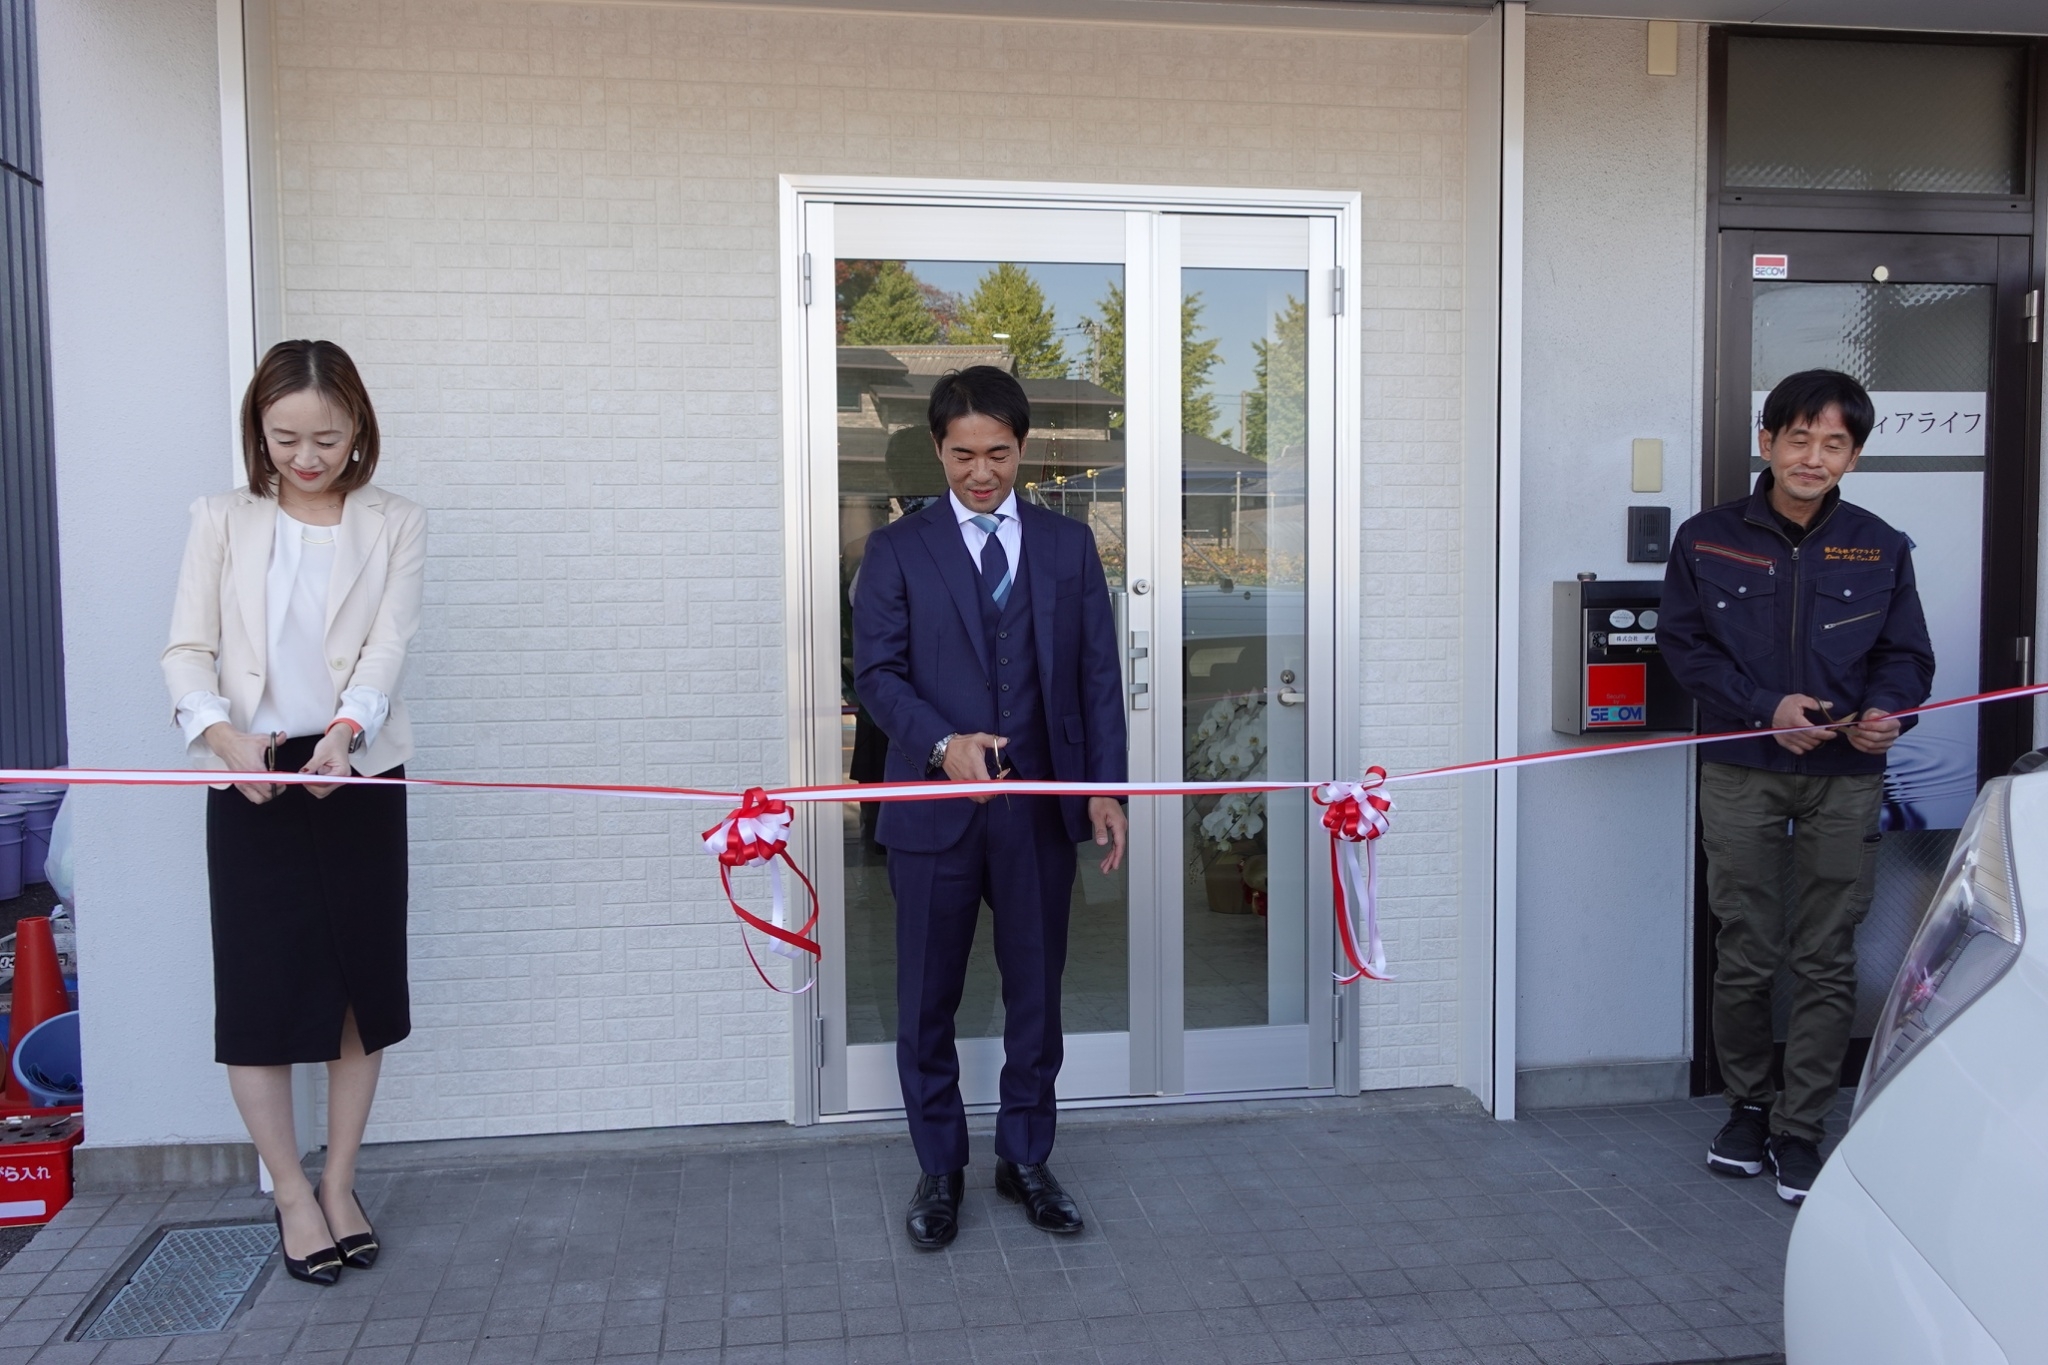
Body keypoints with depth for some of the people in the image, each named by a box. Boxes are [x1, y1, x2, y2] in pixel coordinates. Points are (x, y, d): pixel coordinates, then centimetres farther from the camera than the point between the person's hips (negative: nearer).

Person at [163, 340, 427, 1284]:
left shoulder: (395, 526, 6)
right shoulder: (222, 522, 7)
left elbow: (386, 649, -6)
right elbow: (188, 650, 0)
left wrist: (344, 730, -24)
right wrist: (222, 733, -20)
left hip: (358, 773, 0)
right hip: (249, 779, 0)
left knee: (361, 982, 6)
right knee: (260, 986, 0)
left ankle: (339, 1186, 22)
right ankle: (292, 1194, 16)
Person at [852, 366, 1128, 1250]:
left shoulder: (1069, 546, 8)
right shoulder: (897, 550, 2)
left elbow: (1099, 674, 6)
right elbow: (877, 672, -5)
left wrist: (1105, 788, -3)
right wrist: (943, 743, -22)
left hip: (1040, 809, 2)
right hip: (934, 809, -1)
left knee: (1036, 993, 10)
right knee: (926, 1002, 8)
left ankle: (1025, 1161, 28)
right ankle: (939, 1172, 25)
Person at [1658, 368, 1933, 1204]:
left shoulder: (1879, 550, 4)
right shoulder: (1707, 541, 0)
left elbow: (1907, 656, 9)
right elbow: (1682, 644, 0)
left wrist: (1887, 711, -14)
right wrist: (1764, 707, -13)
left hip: (1845, 781, 1)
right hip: (1740, 776, -1)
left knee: (1827, 961, 2)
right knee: (1745, 955, 6)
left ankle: (1800, 1129, 14)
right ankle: (1747, 1106, 27)